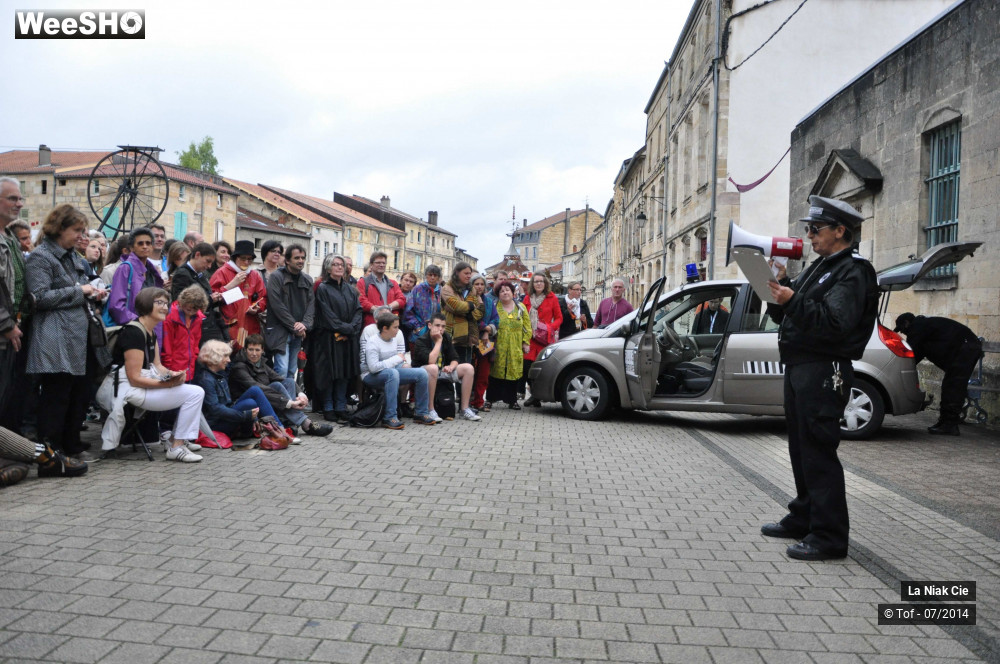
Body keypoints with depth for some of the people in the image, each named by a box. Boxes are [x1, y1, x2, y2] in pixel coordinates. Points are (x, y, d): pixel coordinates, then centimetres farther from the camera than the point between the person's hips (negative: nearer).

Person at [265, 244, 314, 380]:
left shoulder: (307, 280, 14)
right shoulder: (276, 277, -4)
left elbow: (311, 304, 8)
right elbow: (277, 305, -11)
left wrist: (304, 324, -10)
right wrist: (294, 326, -12)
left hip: (299, 333, 6)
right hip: (280, 332, -6)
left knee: (292, 372, 9)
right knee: (282, 370, -13)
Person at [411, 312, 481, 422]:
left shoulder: (446, 337, 4)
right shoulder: (421, 341, -17)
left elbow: (454, 359, 5)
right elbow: (431, 361, -30)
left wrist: (451, 367, -19)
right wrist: (438, 341, -22)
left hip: (442, 371, 7)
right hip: (424, 373, -7)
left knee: (469, 368, -8)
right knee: (433, 368, -41)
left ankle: (464, 409, -8)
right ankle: (430, 411, -33)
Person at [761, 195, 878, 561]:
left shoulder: (852, 272, -10)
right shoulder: (818, 267, 20)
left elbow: (835, 323, -23)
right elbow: (784, 315, 18)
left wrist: (793, 301, -30)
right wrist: (780, 287, 2)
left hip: (823, 372, -10)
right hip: (798, 367, 10)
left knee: (818, 452, -8)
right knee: (801, 449, 16)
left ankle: (829, 537, -1)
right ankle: (803, 519, 28)